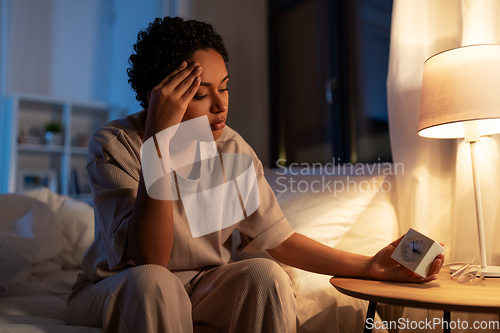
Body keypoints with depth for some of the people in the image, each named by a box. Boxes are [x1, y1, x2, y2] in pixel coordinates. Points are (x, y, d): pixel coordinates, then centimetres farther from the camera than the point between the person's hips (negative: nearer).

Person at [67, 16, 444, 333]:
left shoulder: (232, 149, -8)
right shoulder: (114, 144, -20)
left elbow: (281, 239, -5)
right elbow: (149, 261, -32)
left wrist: (370, 266, -14)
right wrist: (158, 138, -39)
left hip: (199, 289, 3)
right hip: (116, 290, -2)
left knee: (264, 274, -24)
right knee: (154, 283, -35)